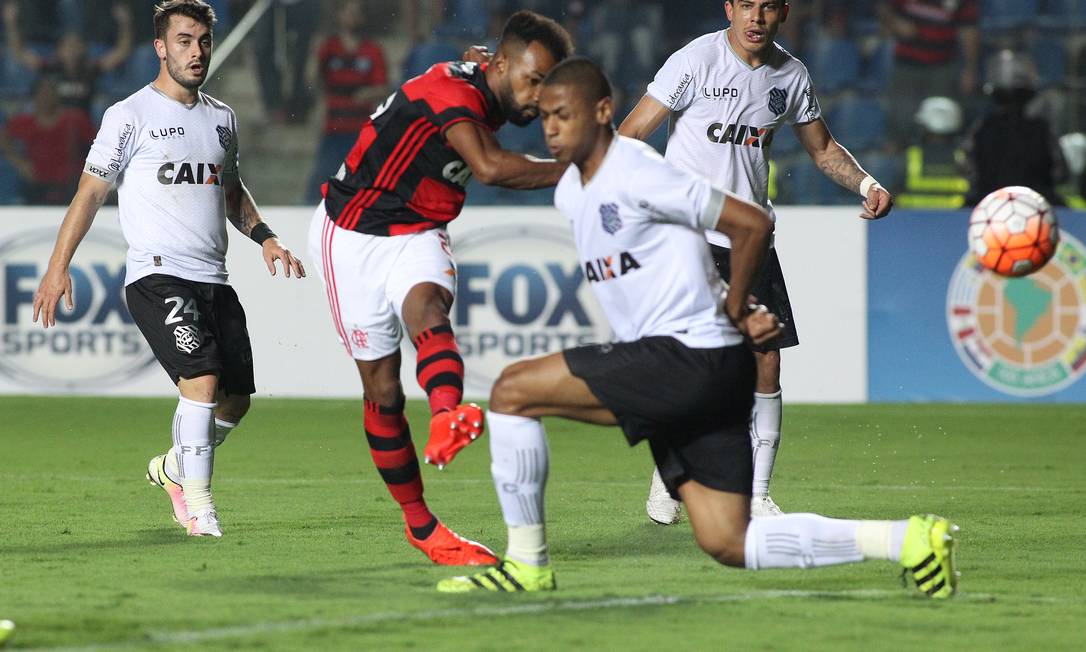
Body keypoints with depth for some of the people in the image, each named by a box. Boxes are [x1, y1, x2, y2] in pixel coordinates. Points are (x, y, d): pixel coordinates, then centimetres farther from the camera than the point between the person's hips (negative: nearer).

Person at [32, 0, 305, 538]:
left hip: (213, 280, 6)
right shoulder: (129, 116, -3)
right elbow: (90, 192, 0)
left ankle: (174, 467, 32)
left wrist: (264, 237, 13)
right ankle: (197, 505, -16)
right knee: (203, 376, -23)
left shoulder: (221, 118, 15)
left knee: (235, 400, 5)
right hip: (156, 275, -6)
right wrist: (58, 266, -6)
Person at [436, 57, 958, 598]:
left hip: (690, 356, -9)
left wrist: (734, 310, 0)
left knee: (512, 391, -8)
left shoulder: (637, 175, -13)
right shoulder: (569, 194, 15)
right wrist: (742, 317, 11)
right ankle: (904, 539, 4)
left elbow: (753, 225, -13)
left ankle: (526, 563, -2)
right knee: (728, 545, 3)